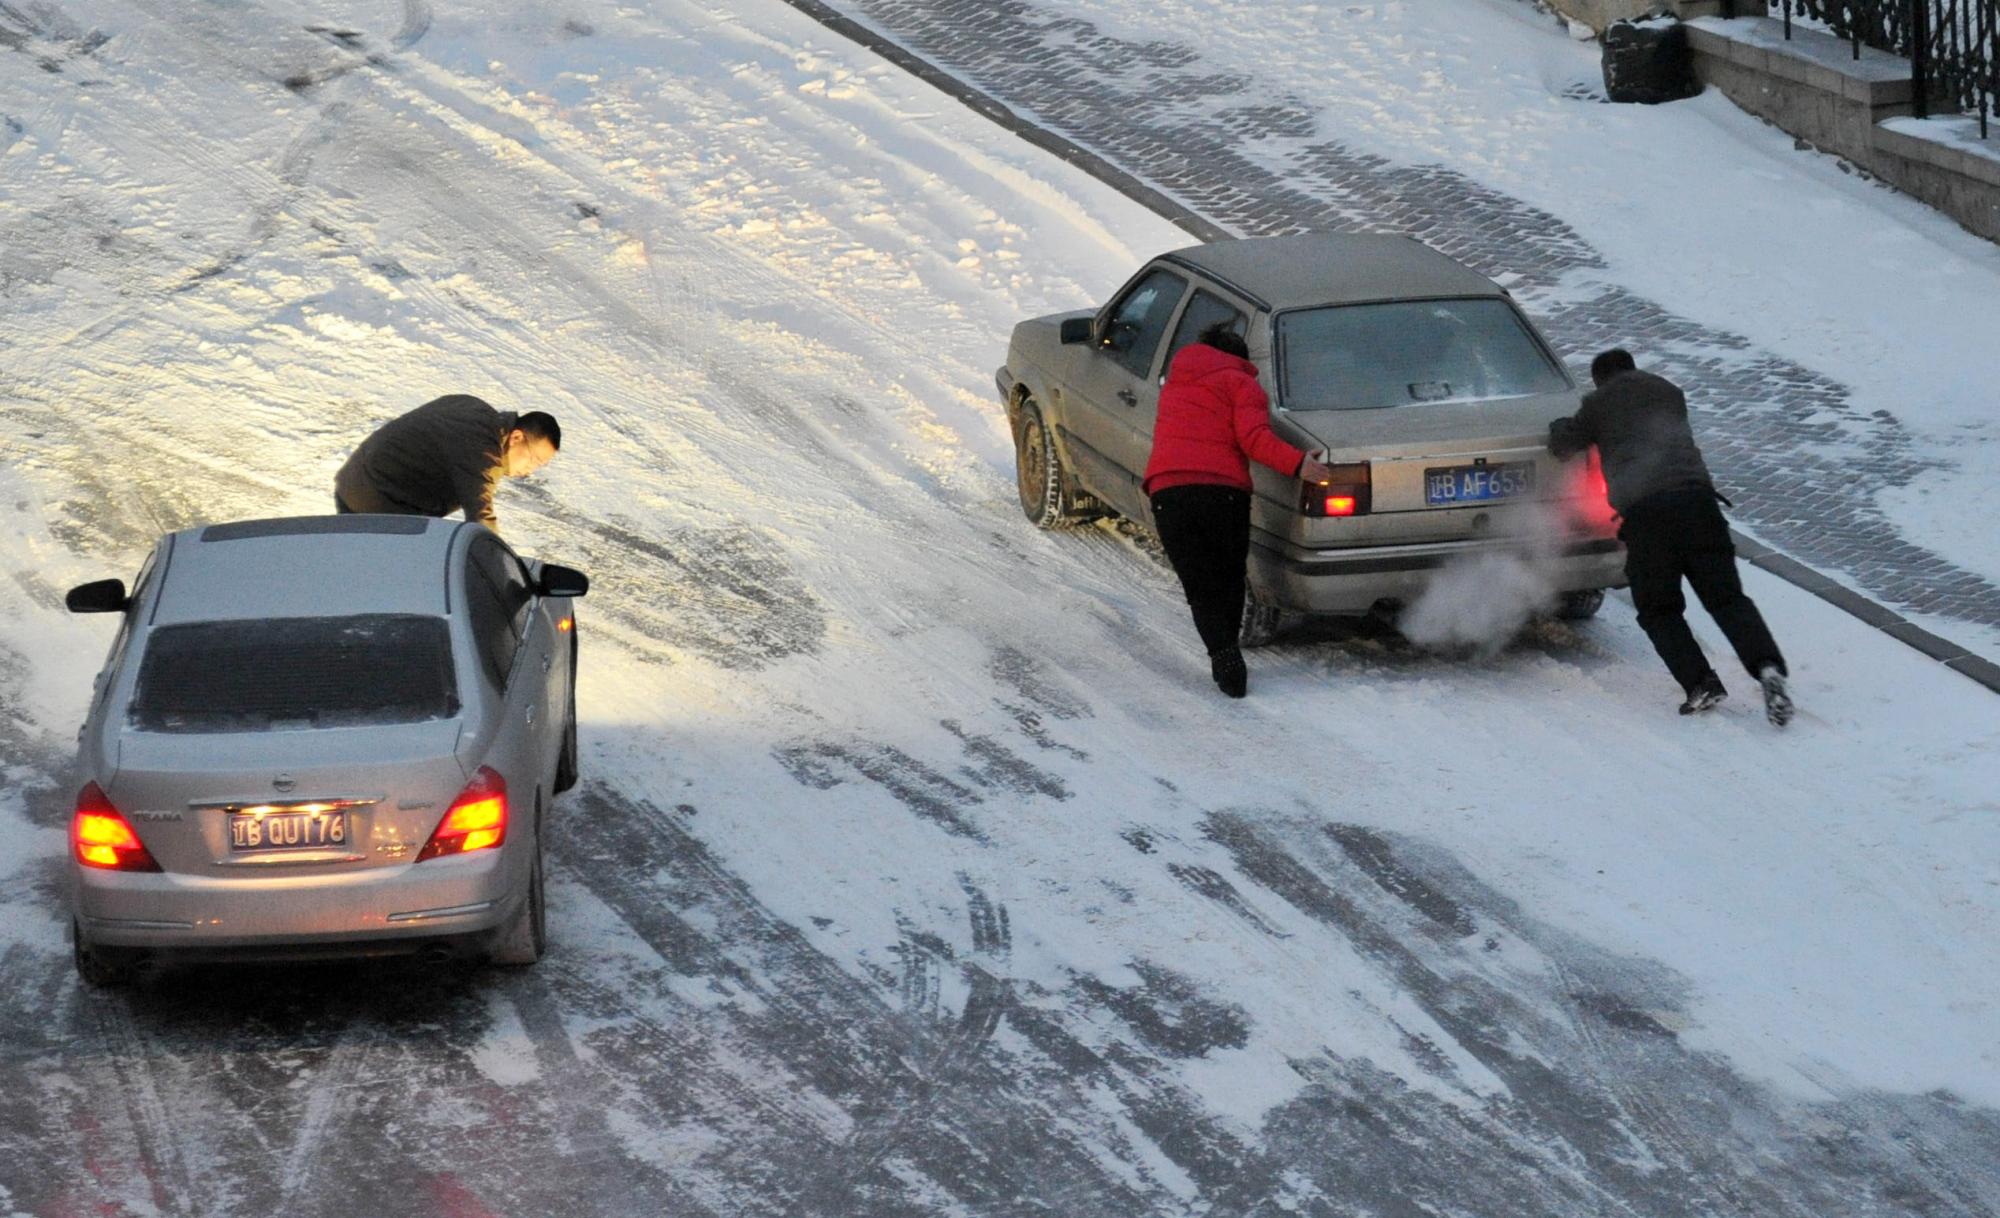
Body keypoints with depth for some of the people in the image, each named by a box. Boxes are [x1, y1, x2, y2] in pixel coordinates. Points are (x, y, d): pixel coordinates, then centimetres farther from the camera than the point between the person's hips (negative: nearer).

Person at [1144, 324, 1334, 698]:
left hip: (1167, 490, 3)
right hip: (1223, 491, -3)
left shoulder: (1176, 380, 25)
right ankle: (1227, 652, 16)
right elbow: (1253, 436, -8)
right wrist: (1297, 464, -15)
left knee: (1201, 587, 5)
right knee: (1228, 582, 17)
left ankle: (1224, 654, -16)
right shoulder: (1240, 383, 7)